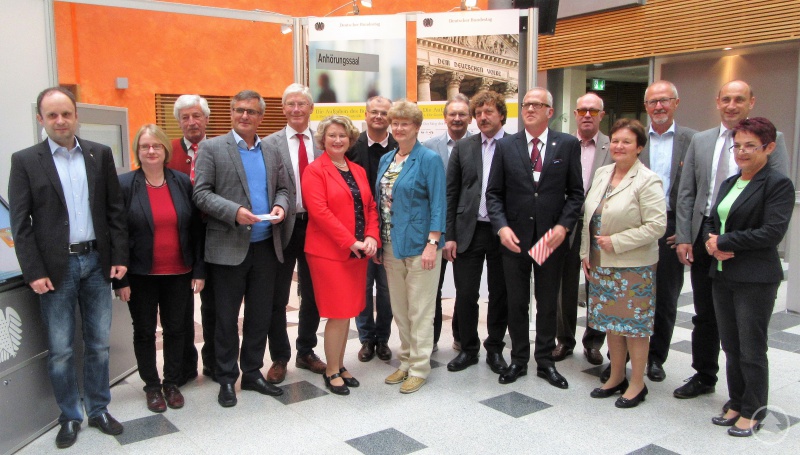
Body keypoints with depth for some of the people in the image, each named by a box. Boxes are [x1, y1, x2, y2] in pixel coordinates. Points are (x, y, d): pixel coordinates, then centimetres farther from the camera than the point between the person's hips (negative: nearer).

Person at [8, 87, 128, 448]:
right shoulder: (25, 161, -2)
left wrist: (120, 256, -1)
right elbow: (20, 223, -4)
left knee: (98, 344, 12)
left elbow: (115, 210, 5)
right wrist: (34, 272, -10)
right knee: (59, 350, 7)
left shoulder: (100, 154, 4)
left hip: (97, 262, 2)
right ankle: (70, 416, 24)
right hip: (56, 268, -2)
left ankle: (98, 410, 27)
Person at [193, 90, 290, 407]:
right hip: (229, 247, -4)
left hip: (266, 247, 4)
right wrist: (234, 211, -22)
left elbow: (283, 188, 15)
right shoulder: (211, 148, -1)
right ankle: (226, 379, 21)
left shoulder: (272, 150, 12)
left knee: (260, 315, 12)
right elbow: (201, 193, -8)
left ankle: (252, 374, 27)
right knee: (227, 317, 6)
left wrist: (281, 206, -8)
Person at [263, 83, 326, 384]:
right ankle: (279, 358, 23)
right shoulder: (270, 144, -2)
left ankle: (306, 352, 31)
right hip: (283, 227, -2)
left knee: (312, 295, 14)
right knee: (277, 299, 8)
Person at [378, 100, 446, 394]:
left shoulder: (429, 159, -8)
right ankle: (406, 362, 27)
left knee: (420, 310, 2)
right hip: (391, 245, 7)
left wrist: (432, 243, -18)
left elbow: (438, 204, -12)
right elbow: (380, 200, 15)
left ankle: (419, 368, 14)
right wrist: (377, 240, 10)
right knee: (399, 309, 14)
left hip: (419, 245, -7)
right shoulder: (386, 160, 12)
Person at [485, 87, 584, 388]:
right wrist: (501, 227, -12)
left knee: (548, 304, 11)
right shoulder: (505, 146, 2)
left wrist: (563, 226, -12)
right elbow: (494, 193, 1)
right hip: (514, 238, 1)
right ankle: (518, 360, 26)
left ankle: (545, 361, 26)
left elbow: (575, 193, 1)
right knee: (516, 303, 11)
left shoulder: (568, 145, 1)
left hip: (551, 238, 0)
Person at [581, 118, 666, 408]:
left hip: (633, 266, -6)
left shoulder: (647, 181, -12)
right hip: (601, 264, 7)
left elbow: (656, 226, -18)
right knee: (611, 322, 15)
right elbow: (589, 217, 13)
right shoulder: (601, 174, 9)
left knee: (634, 325, 3)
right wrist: (586, 253, 9)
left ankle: (637, 384, 18)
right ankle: (616, 377, 29)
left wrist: (616, 241, -18)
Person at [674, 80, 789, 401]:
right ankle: (704, 377, 31)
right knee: (704, 315, 14)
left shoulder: (771, 139, -2)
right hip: (704, 236, 4)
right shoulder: (700, 141, 8)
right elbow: (686, 193, 7)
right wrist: (684, 238, -1)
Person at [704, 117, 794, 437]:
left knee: (751, 350, 3)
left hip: (756, 279, -7)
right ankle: (737, 405, 28)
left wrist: (724, 241, -15)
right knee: (731, 347, 15)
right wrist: (711, 242, -6)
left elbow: (772, 232, -19)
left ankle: (753, 412, 19)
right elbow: (711, 221, 16)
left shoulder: (778, 184, -9)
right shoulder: (729, 183, 14)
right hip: (723, 276, 7)